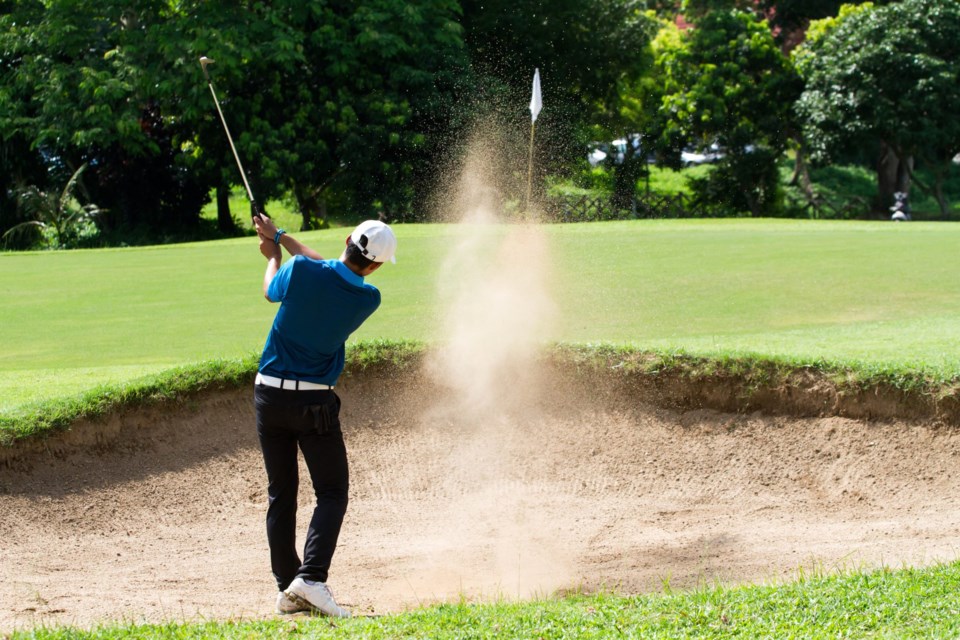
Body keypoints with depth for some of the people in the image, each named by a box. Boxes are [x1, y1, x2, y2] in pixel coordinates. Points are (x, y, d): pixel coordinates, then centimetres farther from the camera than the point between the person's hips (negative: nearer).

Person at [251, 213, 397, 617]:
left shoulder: (301, 272, -12)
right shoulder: (367, 299, -7)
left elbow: (271, 291, 11)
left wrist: (273, 254, 30)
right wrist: (281, 238, 20)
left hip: (269, 395, 2)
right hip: (315, 402, -2)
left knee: (280, 494, 10)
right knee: (331, 493, 5)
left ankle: (287, 589, 10)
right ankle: (310, 578, -15)